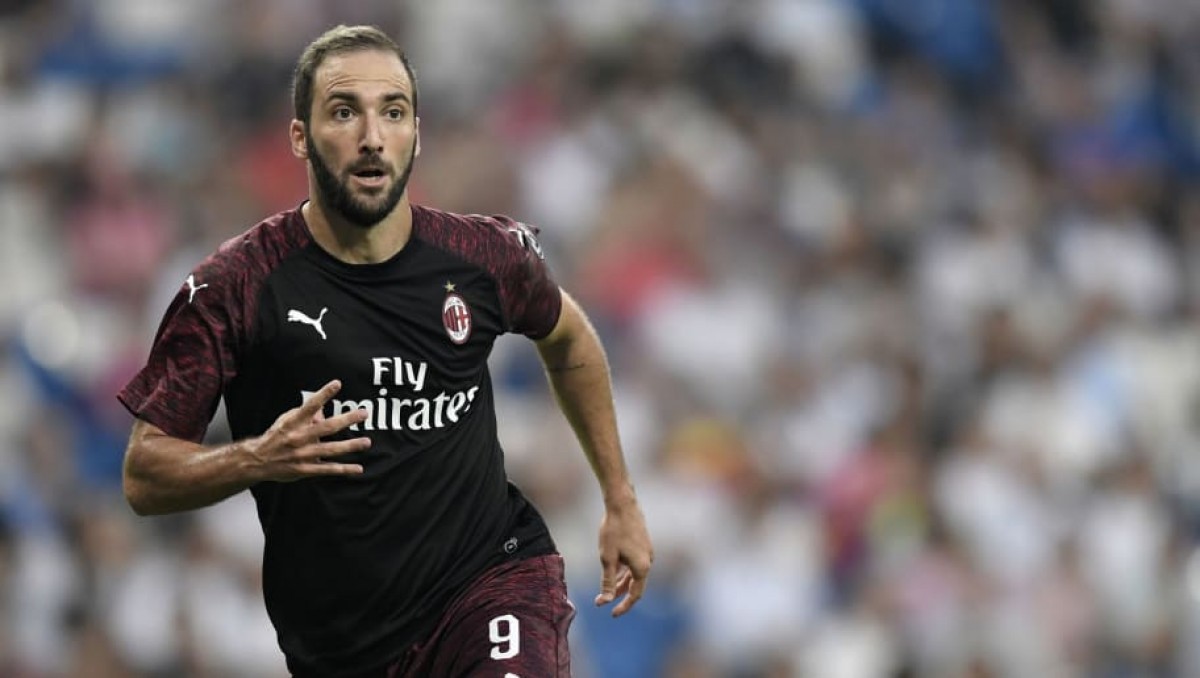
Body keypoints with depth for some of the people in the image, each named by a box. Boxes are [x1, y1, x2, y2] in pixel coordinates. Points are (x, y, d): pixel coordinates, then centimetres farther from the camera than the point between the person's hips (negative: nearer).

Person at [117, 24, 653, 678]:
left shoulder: (488, 256, -4)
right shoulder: (233, 287, -11)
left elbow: (569, 342, 20)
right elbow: (143, 477, -9)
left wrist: (621, 501, 22)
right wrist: (256, 459, -27)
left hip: (491, 569, 0)